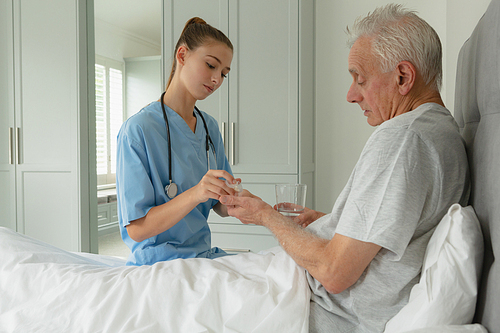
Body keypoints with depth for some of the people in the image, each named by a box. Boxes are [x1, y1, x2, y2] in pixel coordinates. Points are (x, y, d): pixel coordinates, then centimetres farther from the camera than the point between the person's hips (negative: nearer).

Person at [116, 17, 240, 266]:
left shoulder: (209, 127, 8)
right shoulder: (137, 129, -13)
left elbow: (219, 205, 10)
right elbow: (137, 229, -16)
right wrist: (194, 194, -30)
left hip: (204, 255, 7)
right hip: (158, 262, -6)